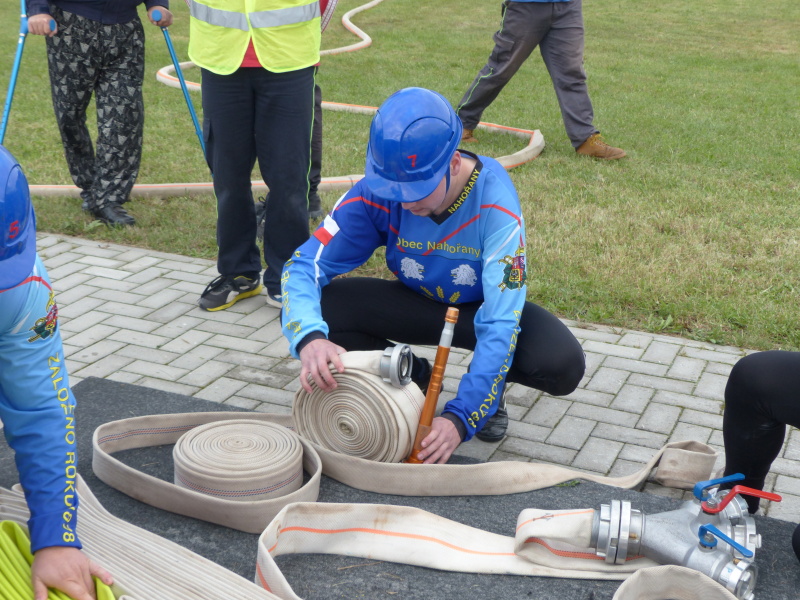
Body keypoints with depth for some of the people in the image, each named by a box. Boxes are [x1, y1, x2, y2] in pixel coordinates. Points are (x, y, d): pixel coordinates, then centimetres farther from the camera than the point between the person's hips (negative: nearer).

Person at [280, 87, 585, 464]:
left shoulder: (495, 204, -33)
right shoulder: (377, 192, -26)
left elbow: (500, 324, -36)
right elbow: (305, 265, -25)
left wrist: (460, 417, -45)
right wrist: (309, 338, -47)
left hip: (482, 308, -2)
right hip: (415, 304, 3)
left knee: (563, 366, -32)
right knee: (320, 307, -25)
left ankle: (490, 386, 4)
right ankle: (411, 376, 2)